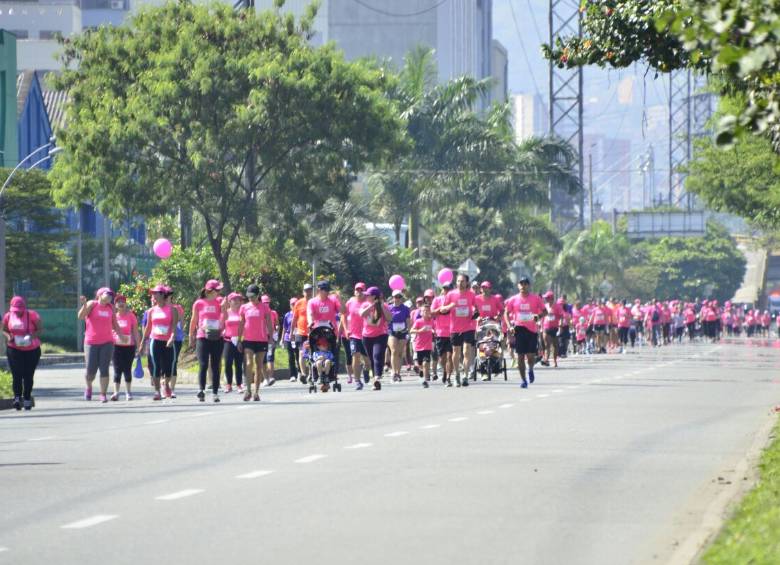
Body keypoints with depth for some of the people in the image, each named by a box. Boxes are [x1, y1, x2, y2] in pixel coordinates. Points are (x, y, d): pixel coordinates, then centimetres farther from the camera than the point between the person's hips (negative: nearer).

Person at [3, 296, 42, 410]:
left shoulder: (32, 315, -10)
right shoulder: (8, 316, -2)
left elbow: (40, 329, -8)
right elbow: (4, 330, 10)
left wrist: (32, 336, -27)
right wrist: (8, 336, -13)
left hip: (32, 349, -1)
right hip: (14, 349, 1)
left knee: (28, 375, 5)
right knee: (16, 374, -15)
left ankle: (27, 399, 18)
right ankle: (17, 397, -17)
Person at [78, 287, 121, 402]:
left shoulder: (111, 308, 11)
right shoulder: (92, 304, -1)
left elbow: (114, 325, 19)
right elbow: (81, 316, -15)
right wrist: (84, 305, -30)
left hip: (107, 343, 3)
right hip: (91, 343, -3)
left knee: (104, 369, -5)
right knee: (91, 370, 0)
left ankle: (103, 394, -2)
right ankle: (88, 387, 31)